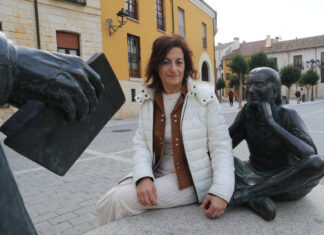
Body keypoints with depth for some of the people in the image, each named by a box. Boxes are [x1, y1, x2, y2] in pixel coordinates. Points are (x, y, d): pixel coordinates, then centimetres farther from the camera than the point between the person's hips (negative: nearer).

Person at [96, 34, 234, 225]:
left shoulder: (204, 96, -9)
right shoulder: (149, 99, 3)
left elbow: (222, 147, -9)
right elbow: (141, 143, -1)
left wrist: (221, 192, -20)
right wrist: (143, 177, -19)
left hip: (192, 180, -4)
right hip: (158, 174, 5)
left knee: (120, 202, -18)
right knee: (106, 202, -13)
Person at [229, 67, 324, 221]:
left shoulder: (288, 116, -15)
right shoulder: (246, 113, -5)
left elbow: (310, 155, -30)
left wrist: (270, 122, -30)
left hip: (286, 183, -3)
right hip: (254, 176, 3)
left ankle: (245, 193, -26)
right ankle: (256, 198, -29)